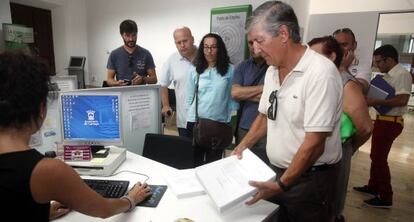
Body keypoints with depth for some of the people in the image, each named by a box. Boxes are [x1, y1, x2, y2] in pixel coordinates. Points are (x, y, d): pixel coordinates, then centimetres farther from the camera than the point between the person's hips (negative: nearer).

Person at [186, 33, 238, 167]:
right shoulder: (195, 70, 3)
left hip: (219, 123, -1)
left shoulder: (230, 70, -3)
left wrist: (232, 122, -1)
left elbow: (233, 97, 0)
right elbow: (190, 97, 8)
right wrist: (189, 117, 8)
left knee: (213, 162, 12)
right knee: (195, 160, 12)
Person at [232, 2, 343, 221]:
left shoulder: (320, 72, -22)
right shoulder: (271, 71, 2)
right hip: (275, 172, 7)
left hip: (309, 179, -6)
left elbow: (314, 143, -23)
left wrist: (282, 184, -20)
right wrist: (242, 146, 4)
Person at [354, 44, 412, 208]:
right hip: (382, 120, 10)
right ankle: (373, 186, 33)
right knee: (375, 156, 18)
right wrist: (369, 97, 4)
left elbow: (402, 100, -28)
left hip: (390, 122, -10)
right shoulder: (387, 75, 11)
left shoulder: (402, 74, -17)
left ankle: (386, 198, 10)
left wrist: (375, 102, -26)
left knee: (379, 158, -3)